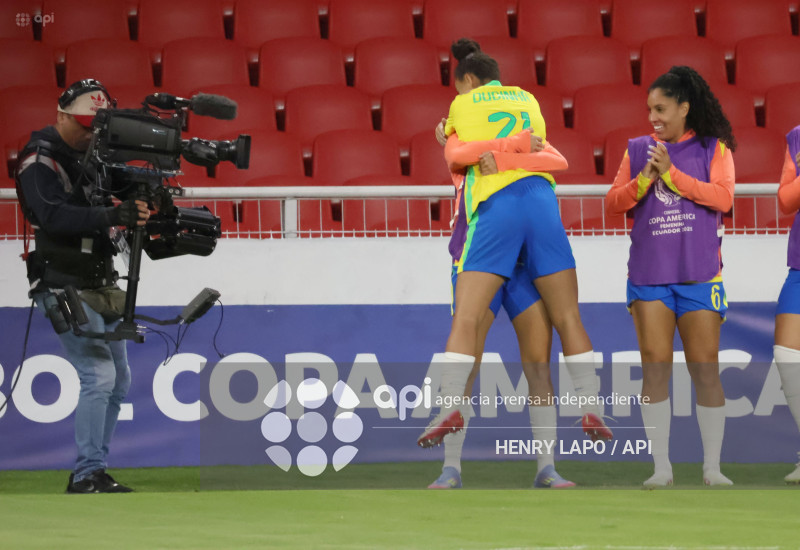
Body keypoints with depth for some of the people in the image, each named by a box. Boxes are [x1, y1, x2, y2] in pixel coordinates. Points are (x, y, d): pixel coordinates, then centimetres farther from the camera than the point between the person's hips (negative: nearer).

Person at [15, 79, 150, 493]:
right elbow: (55, 216, -29)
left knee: (118, 379, 10)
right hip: (65, 286, -9)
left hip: (99, 286, 9)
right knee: (98, 374, -17)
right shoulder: (41, 160, -13)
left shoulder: (92, 159, 13)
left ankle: (89, 472, 17)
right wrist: (111, 216, -40)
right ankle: (88, 475, -14)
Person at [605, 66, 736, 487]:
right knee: (655, 367, -2)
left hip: (699, 274, -2)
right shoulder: (638, 150, 11)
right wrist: (642, 181, -13)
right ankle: (661, 467, 3)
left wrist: (671, 173, -14)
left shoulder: (714, 149, 4)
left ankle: (712, 467, 8)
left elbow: (722, 198, -10)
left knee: (705, 369, 0)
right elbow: (613, 202, 5)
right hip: (649, 274, 2)